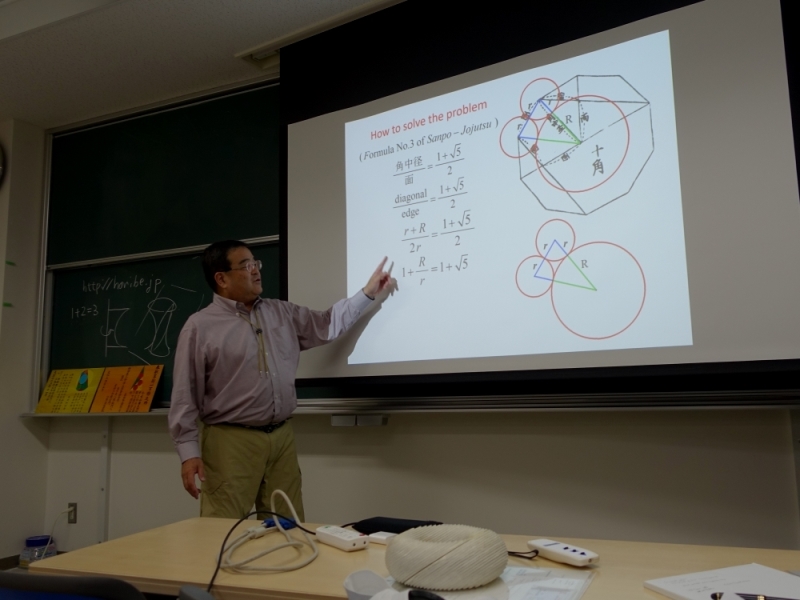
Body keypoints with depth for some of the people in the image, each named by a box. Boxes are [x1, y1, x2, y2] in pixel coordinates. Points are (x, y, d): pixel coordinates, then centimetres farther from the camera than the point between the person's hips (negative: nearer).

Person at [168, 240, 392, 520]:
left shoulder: (282, 313, 11)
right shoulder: (199, 327, -6)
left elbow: (327, 325, 17)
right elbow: (185, 396, -6)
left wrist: (368, 293, 13)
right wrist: (189, 452, -11)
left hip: (282, 437, 5)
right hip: (231, 441, -5)